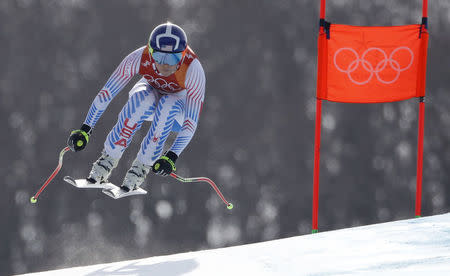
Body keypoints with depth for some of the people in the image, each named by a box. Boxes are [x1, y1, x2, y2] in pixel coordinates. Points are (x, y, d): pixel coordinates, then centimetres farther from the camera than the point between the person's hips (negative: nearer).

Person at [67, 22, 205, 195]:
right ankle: (108, 161, -21)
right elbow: (106, 93, -23)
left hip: (178, 107, -1)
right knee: (142, 100, -35)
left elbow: (191, 122, -34)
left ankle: (141, 168, -23)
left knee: (168, 105, -37)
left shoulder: (193, 69, -35)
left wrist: (172, 156, -45)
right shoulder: (140, 58, -31)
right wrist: (85, 130, -28)